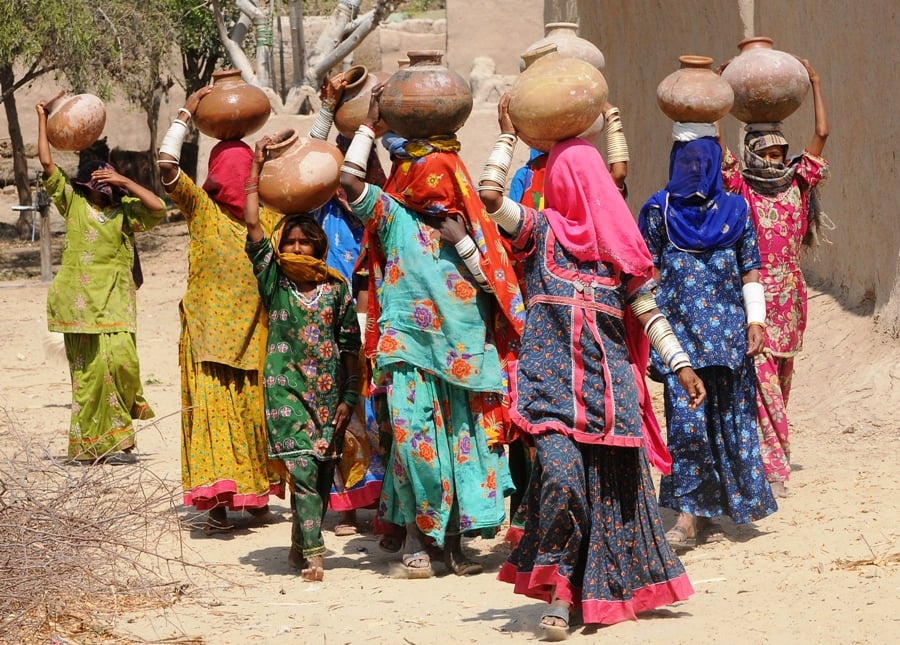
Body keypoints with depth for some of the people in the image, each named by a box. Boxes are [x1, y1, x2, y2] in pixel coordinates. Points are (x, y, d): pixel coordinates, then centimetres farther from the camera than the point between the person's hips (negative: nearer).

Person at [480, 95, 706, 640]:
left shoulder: (619, 241, 12)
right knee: (562, 475, -20)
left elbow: (647, 309, 11)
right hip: (552, 376, -3)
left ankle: (609, 591, 13)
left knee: (613, 487, 2)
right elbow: (490, 195, -8)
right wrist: (508, 136, 2)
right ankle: (560, 588, -9)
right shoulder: (539, 230, 7)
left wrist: (682, 364, 6)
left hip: (609, 378, 3)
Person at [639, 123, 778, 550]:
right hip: (679, 328, -2)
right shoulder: (659, 210, 3)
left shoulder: (734, 210, 7)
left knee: (725, 418, 2)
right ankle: (690, 514, -10)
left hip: (726, 329, 2)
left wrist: (755, 320, 1)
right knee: (686, 415, -11)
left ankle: (701, 515, 10)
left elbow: (749, 272, 8)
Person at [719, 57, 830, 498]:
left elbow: (822, 133, 5)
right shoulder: (740, 188, -1)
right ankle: (771, 466, -15)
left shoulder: (798, 184, 8)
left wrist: (814, 84, 7)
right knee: (760, 378, -11)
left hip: (789, 293, 4)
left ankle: (773, 456, 20)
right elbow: (715, 140, -10)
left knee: (781, 378, 10)